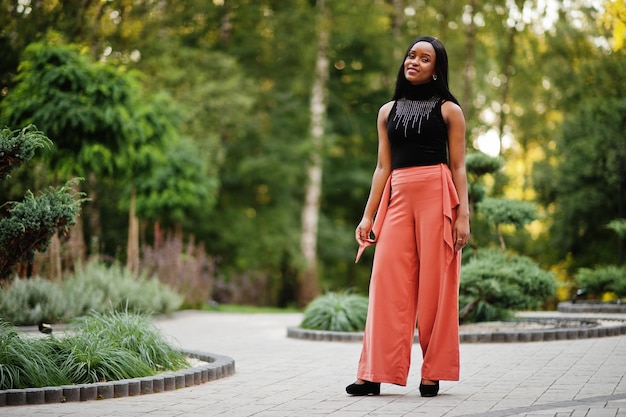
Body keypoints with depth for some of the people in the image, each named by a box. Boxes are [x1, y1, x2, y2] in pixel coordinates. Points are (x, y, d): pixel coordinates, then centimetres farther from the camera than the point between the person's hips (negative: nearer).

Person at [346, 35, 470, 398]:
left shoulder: (448, 110, 7)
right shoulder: (388, 112, 16)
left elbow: (458, 167, 3)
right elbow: (383, 168, 15)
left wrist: (463, 216, -7)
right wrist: (368, 216, 9)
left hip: (437, 197, -3)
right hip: (397, 198, 3)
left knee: (434, 285, -2)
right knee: (388, 283, -4)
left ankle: (433, 373, 6)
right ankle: (375, 374, -3)